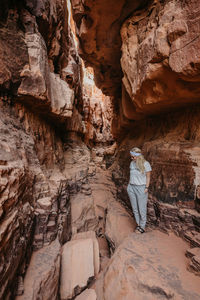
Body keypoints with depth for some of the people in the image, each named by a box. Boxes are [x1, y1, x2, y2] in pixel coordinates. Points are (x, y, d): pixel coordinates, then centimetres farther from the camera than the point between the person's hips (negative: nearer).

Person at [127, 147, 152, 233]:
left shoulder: (146, 164, -12)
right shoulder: (132, 163, 3)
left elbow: (148, 177, -7)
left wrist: (146, 188, -10)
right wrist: (129, 186, 10)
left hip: (141, 188, -5)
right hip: (131, 188, 5)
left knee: (141, 208, 7)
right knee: (135, 208, 13)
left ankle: (142, 227, 25)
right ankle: (138, 224, 31)